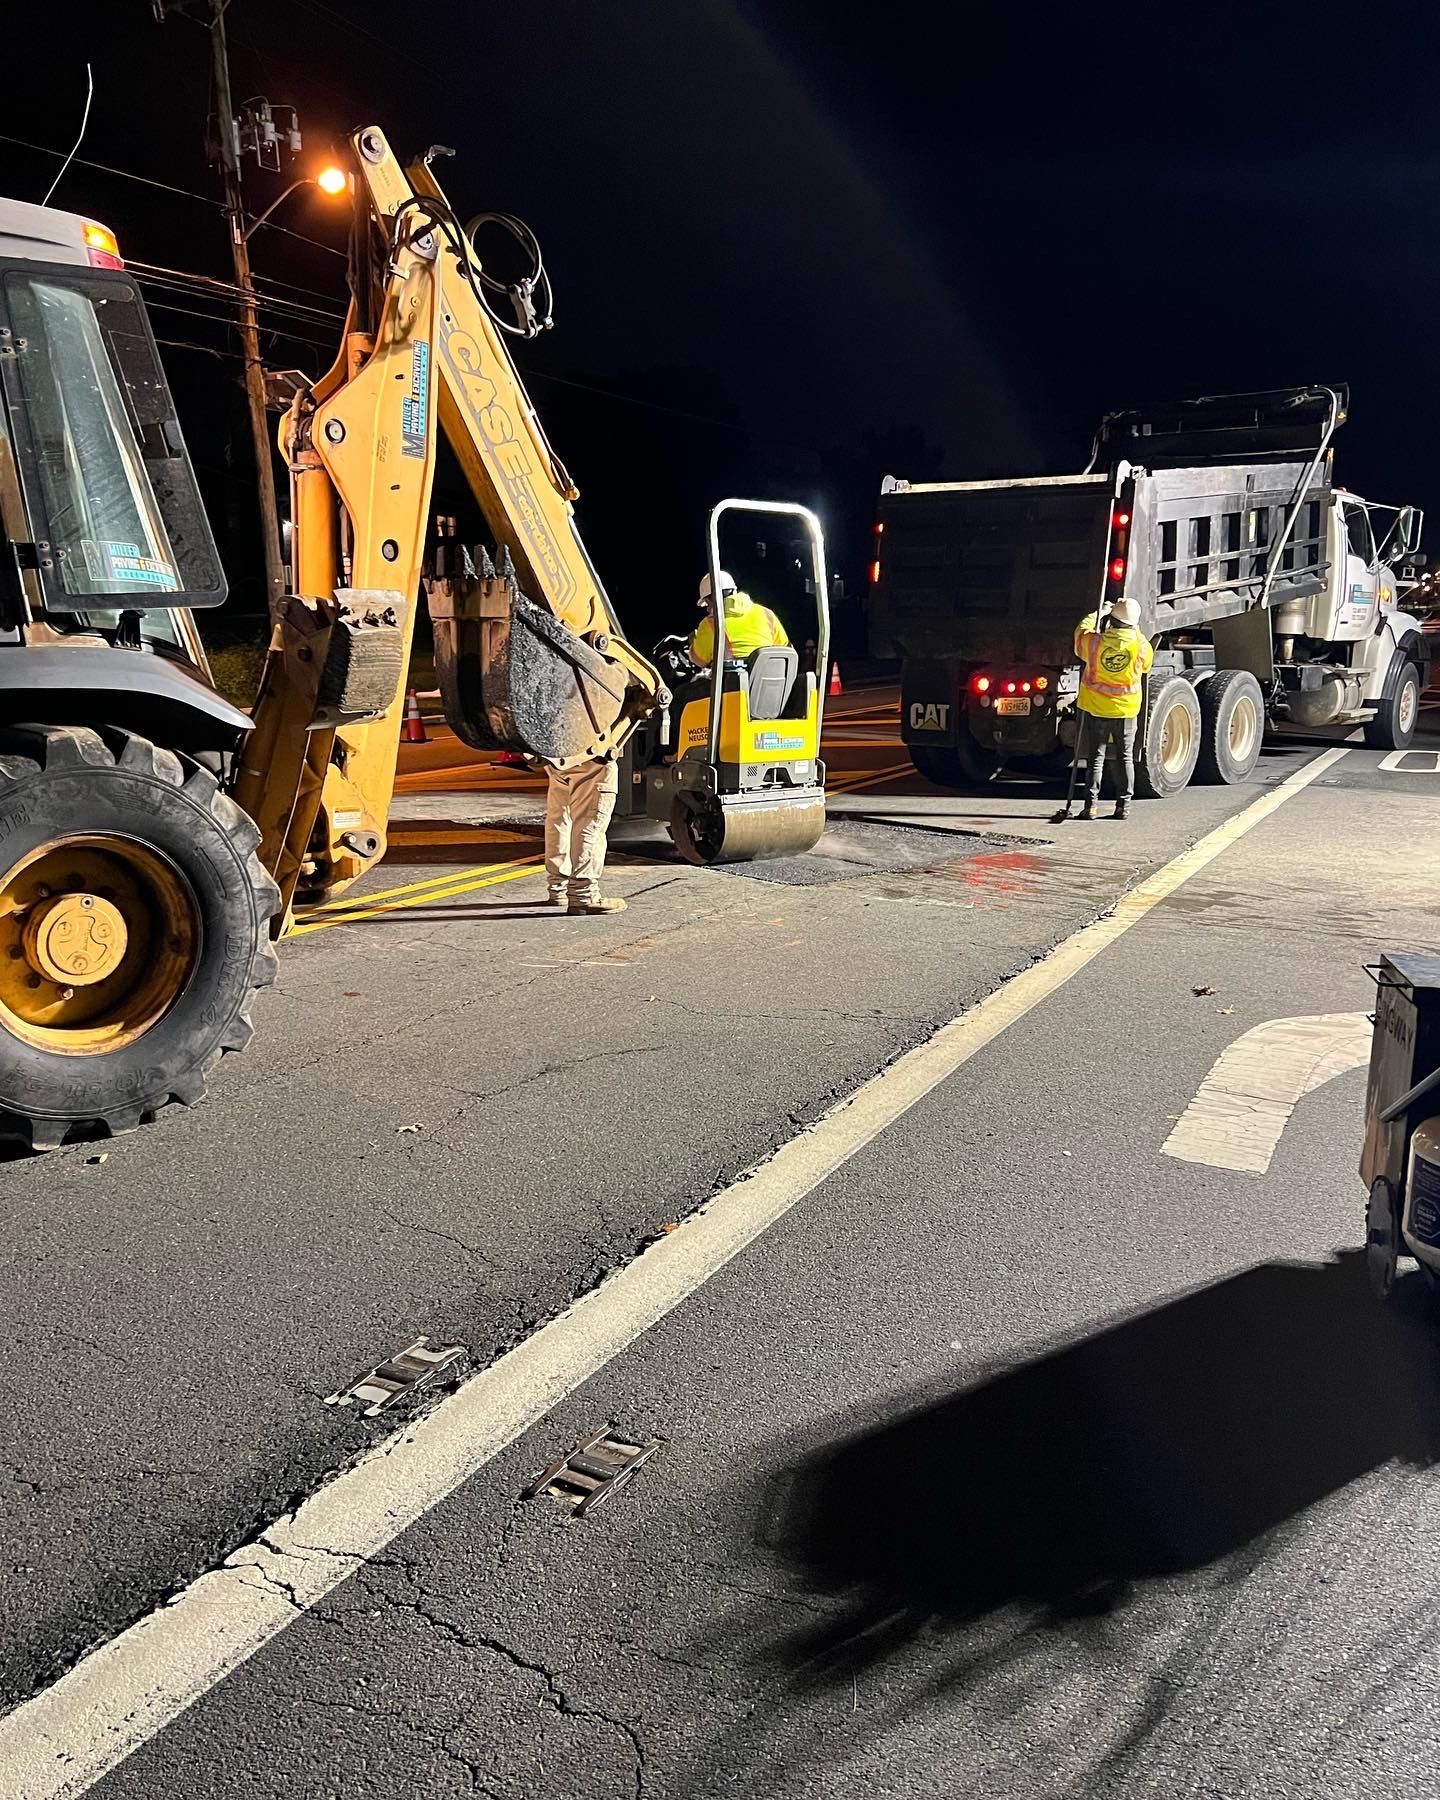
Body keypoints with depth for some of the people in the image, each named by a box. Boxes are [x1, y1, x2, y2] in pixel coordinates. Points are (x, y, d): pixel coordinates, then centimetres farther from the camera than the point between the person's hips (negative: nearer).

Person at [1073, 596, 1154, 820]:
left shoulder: (1093, 642, -14)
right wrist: (1134, 629, 21)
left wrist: (1096, 614, 24)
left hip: (1096, 708, 0)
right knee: (1126, 757, 11)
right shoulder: (1141, 645, -12)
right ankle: (1123, 804, 12)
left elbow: (1082, 630, 9)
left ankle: (1091, 803, 2)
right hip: (1127, 709, 0)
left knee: (1096, 757, 6)